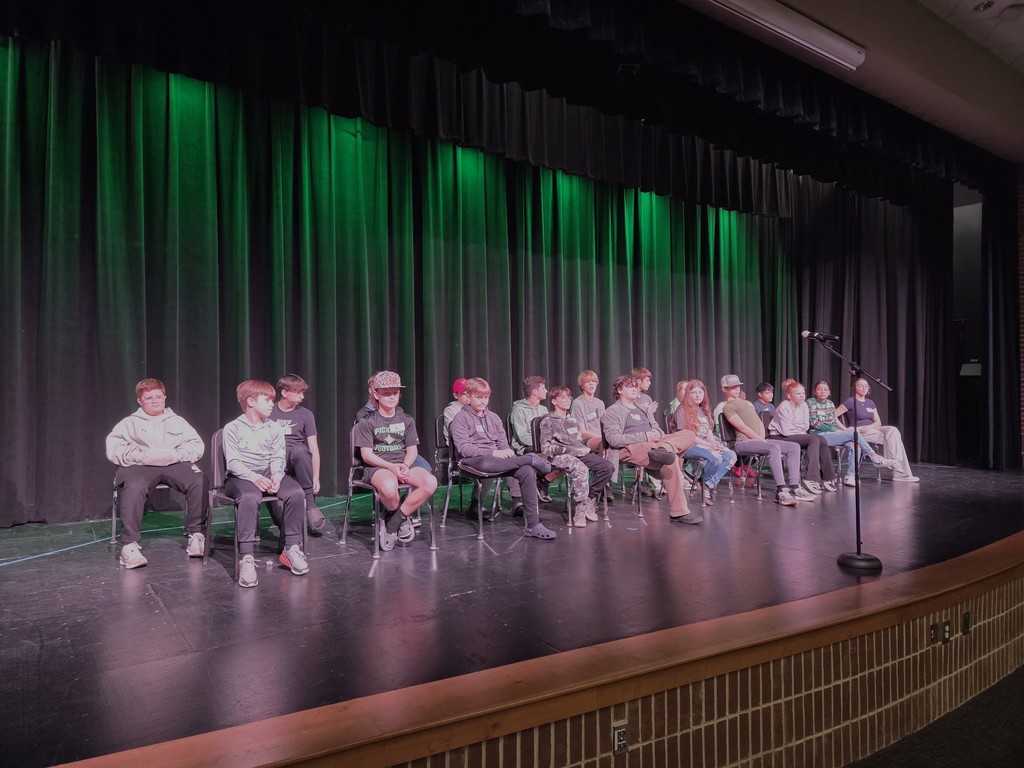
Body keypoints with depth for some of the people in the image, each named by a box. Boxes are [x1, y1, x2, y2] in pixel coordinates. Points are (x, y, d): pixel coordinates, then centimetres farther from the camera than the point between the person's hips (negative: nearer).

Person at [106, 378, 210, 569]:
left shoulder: (177, 421, 28)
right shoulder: (129, 423, 24)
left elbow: (197, 444, 14)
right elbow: (113, 448, 6)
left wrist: (177, 454, -7)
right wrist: (143, 456, -11)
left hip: (175, 464, 1)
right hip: (140, 466, -1)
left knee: (200, 481, -30)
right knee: (134, 487, -37)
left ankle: (196, 534, -18)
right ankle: (130, 545, -32)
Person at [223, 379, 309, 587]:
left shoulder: (275, 428, 15)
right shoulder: (232, 428, 3)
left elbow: (278, 458, 4)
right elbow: (233, 462, -7)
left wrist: (277, 476, -18)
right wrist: (254, 477, -24)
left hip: (268, 474, 4)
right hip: (241, 476, -4)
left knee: (295, 493, -27)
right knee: (250, 497, -39)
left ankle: (292, 548, -17)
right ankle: (246, 559, -39)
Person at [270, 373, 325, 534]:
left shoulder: (305, 414, 10)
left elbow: (314, 449, 5)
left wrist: (316, 478, -4)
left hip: (298, 457, 0)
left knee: (299, 450, -38)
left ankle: (310, 503, -26)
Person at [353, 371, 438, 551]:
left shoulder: (406, 419, 13)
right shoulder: (367, 421, 0)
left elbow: (412, 449, 9)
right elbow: (366, 454, -6)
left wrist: (405, 466, -14)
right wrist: (391, 467, -20)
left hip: (403, 464, 4)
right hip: (377, 467, -4)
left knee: (431, 482, -27)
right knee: (389, 487, -41)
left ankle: (392, 521, -12)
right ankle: (402, 519, -6)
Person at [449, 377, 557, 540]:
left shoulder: (493, 417, 20)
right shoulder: (461, 418, 1)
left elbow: (502, 441, 17)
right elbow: (463, 448, -10)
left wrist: (507, 451, -9)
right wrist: (493, 453, -20)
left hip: (496, 457, 5)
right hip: (473, 460, -5)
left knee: (527, 471, -24)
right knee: (485, 463, -44)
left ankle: (533, 524, -25)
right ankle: (531, 459, -24)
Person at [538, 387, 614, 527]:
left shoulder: (573, 421, 27)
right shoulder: (548, 421, 4)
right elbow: (546, 448, -7)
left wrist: (585, 449, 5)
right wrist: (570, 449, -14)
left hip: (579, 454, 7)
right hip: (559, 457, -7)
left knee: (607, 466, -18)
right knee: (581, 468, -38)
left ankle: (589, 502, -8)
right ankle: (580, 512, -32)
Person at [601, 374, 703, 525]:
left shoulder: (643, 409, 30)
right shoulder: (612, 411, 5)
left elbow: (656, 429, 27)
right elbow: (613, 439, -11)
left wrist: (658, 434, 0)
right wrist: (645, 436, -15)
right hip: (632, 449, -8)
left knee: (689, 434, -10)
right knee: (671, 458, -33)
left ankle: (662, 449, -38)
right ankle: (678, 511, -32)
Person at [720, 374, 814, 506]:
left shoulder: (747, 402, 29)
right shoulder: (728, 407, 1)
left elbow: (760, 423, 20)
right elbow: (743, 427, -10)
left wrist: (763, 439, 1)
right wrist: (761, 440, -13)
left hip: (758, 440, 9)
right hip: (744, 442, -9)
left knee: (794, 447, -5)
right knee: (774, 448, -34)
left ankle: (794, 488, -13)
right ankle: (781, 492, -39)